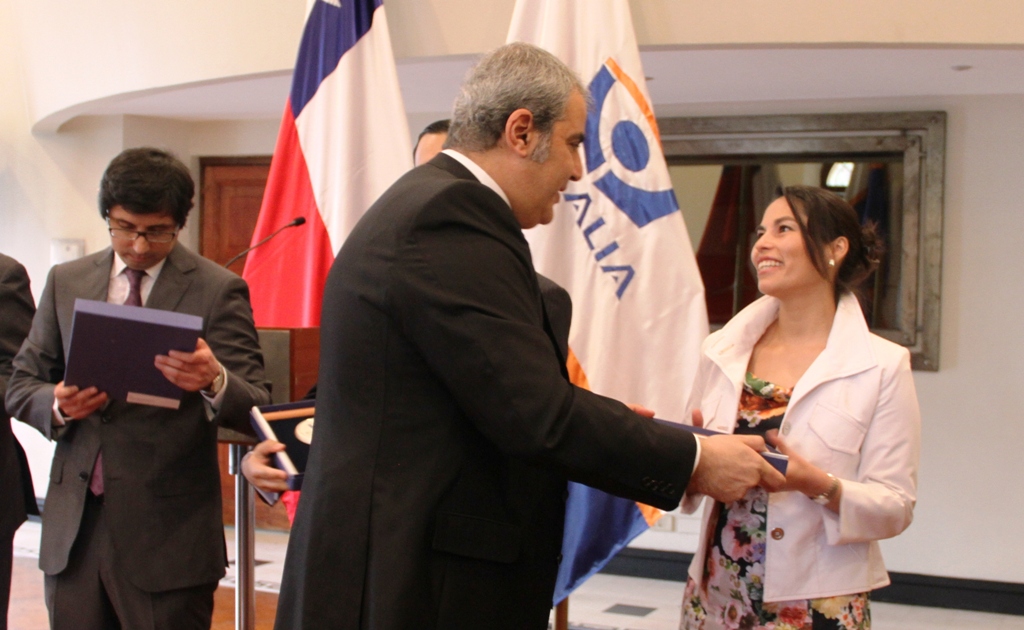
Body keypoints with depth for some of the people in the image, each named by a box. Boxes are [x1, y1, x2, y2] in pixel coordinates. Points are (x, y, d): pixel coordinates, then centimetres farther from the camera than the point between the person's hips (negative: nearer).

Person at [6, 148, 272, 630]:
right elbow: (21, 386, 12)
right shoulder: (65, 282, 10)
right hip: (73, 526, 4)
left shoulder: (218, 290, -4)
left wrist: (214, 382, -32)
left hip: (168, 534, -4)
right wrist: (57, 405, -11)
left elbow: (254, 409, -9)